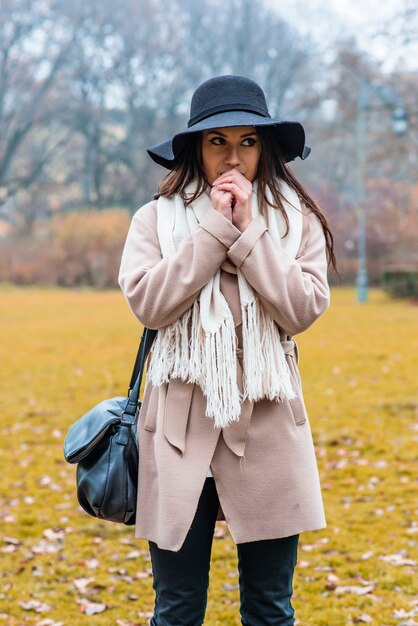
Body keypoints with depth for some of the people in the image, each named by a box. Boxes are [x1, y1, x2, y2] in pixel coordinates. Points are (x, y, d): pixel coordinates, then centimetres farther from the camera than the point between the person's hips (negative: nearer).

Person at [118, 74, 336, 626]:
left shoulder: (297, 220, 5)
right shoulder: (157, 218, 4)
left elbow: (303, 310, -7)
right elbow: (149, 303, -10)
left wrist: (249, 232, -11)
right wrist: (216, 227, -11)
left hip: (267, 422, 1)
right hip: (182, 425, 0)